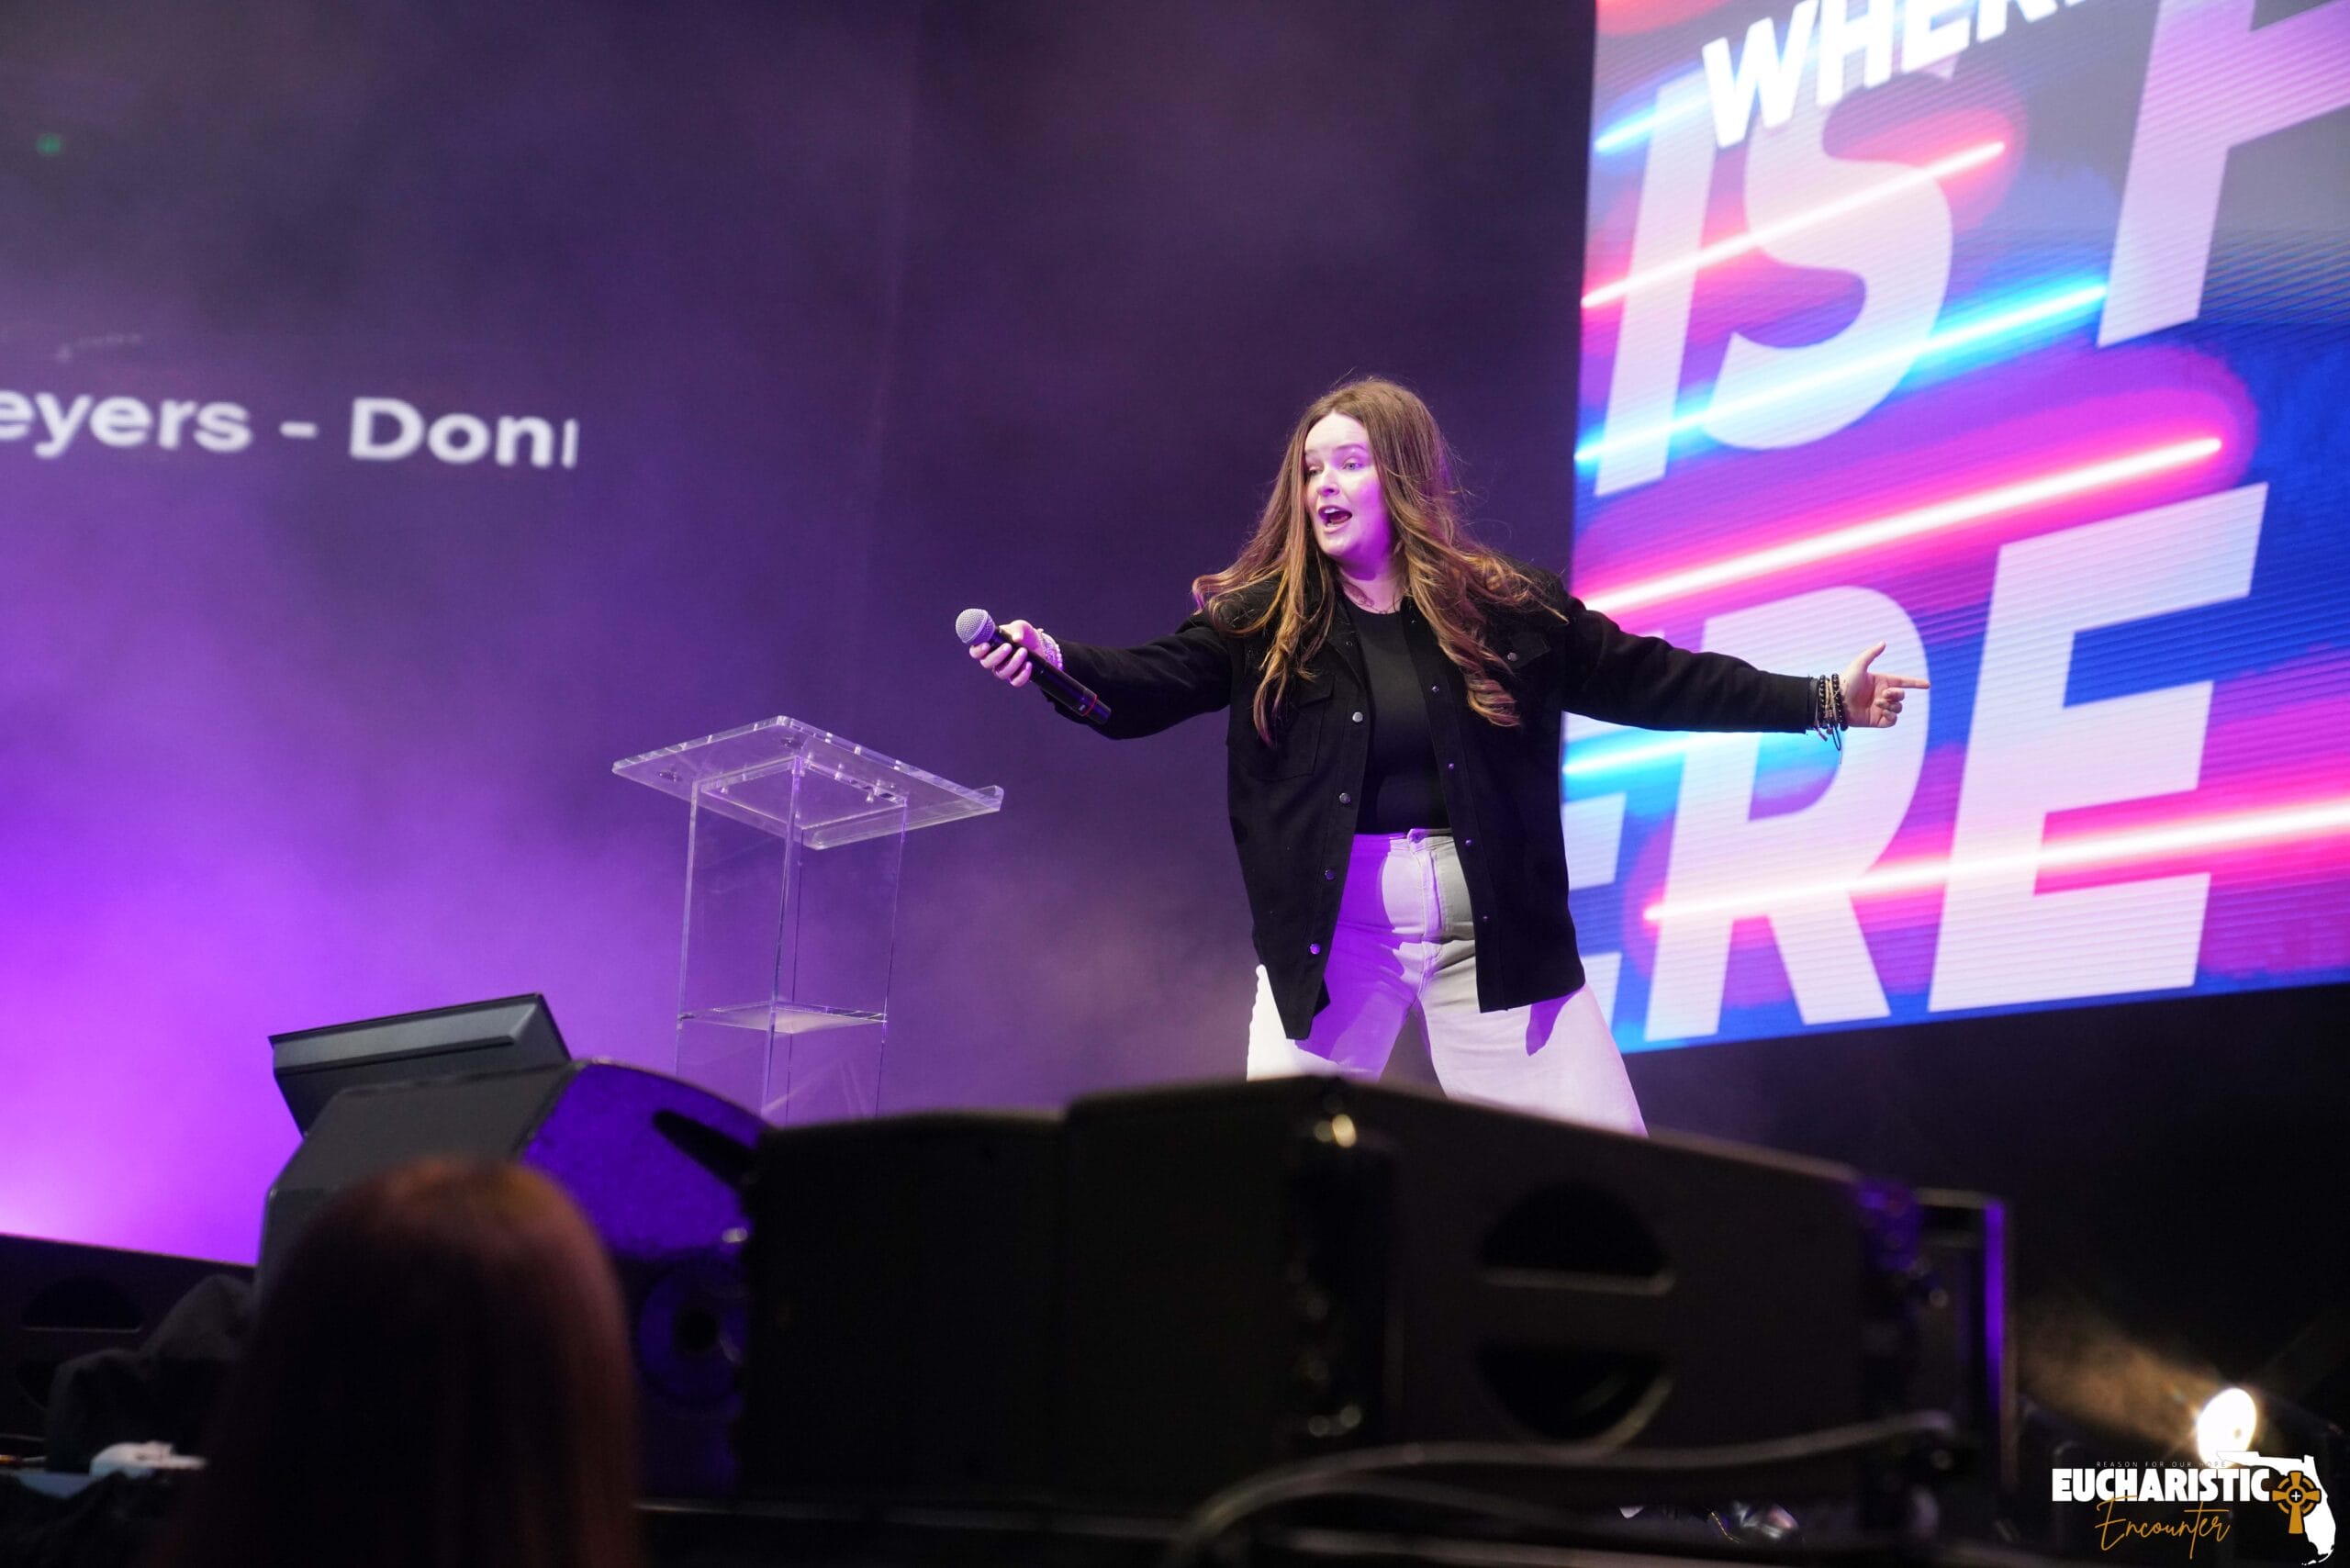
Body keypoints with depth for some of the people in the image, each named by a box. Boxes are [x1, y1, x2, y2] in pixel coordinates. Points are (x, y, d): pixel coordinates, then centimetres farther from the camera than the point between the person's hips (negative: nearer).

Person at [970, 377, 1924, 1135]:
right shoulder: (1263, 618, 3)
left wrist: (1822, 704, 5)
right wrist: (1054, 660, -27)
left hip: (1490, 929, 0)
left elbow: (1649, 679, 7)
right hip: (1329, 931, 0)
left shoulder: (1506, 608, 3)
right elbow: (1152, 685, -6)